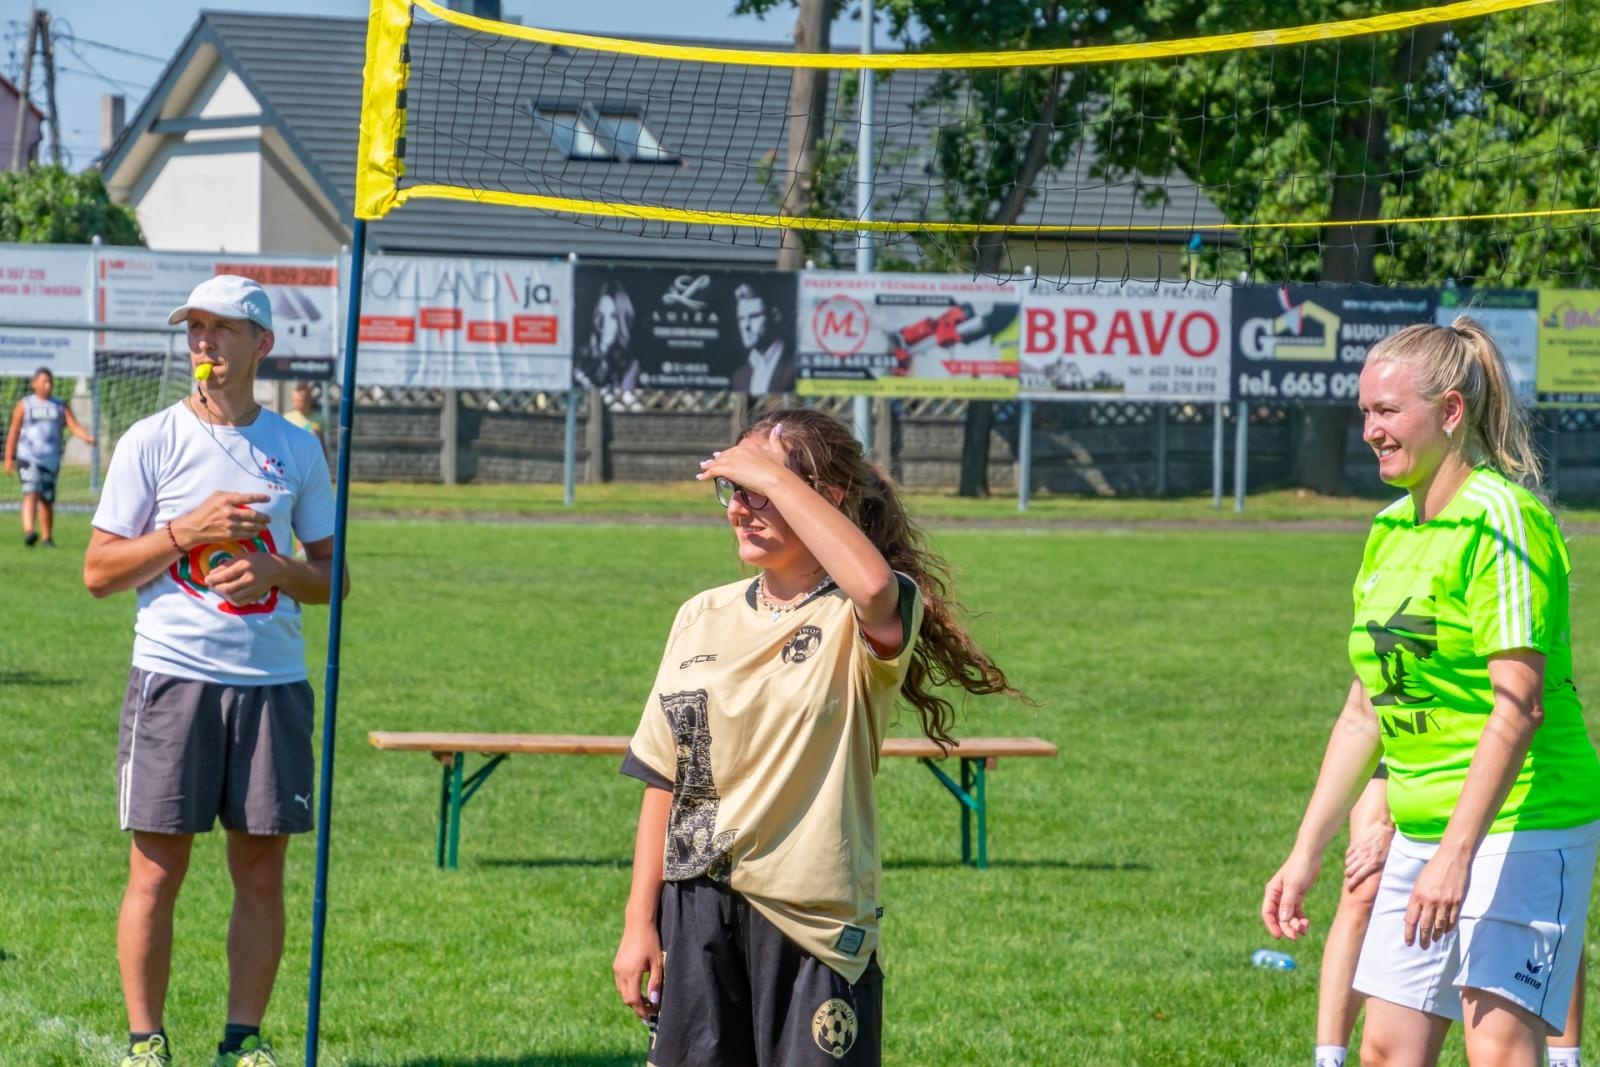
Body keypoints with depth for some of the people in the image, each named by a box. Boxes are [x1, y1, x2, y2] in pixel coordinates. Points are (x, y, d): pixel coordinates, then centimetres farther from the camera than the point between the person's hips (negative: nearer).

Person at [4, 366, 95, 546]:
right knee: (32, 492, -21)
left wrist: (87, 437, -19)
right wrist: (9, 458, 4)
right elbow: (13, 432, 7)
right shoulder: (24, 405, 6)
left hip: (51, 459, 3)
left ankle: (47, 538, 16)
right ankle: (28, 531, -35)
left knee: (47, 500, 6)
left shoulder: (60, 407, 12)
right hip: (28, 457, -3)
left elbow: (74, 426, 2)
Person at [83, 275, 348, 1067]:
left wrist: (278, 571, -7)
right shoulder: (151, 442, 2)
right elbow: (99, 572, 0)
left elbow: (331, 577, 14)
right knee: (157, 869, -3)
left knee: (262, 872, 3)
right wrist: (189, 531, -12)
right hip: (174, 675, -2)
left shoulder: (297, 450, 10)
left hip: (272, 681, 3)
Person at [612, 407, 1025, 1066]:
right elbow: (664, 780, 12)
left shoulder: (855, 622, -7)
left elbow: (873, 585, -34)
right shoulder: (704, 617, 10)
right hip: (697, 915, 5)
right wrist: (640, 920, 8)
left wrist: (774, 477, -25)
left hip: (814, 919, -5)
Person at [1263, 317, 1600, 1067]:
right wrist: (1305, 855, 16)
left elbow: (1518, 705, -21)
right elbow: (1365, 711, 18)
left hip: (1521, 825, -9)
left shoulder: (1501, 519, -14)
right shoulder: (1389, 531, 12)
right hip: (1419, 830, 9)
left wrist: (1458, 852, -27)